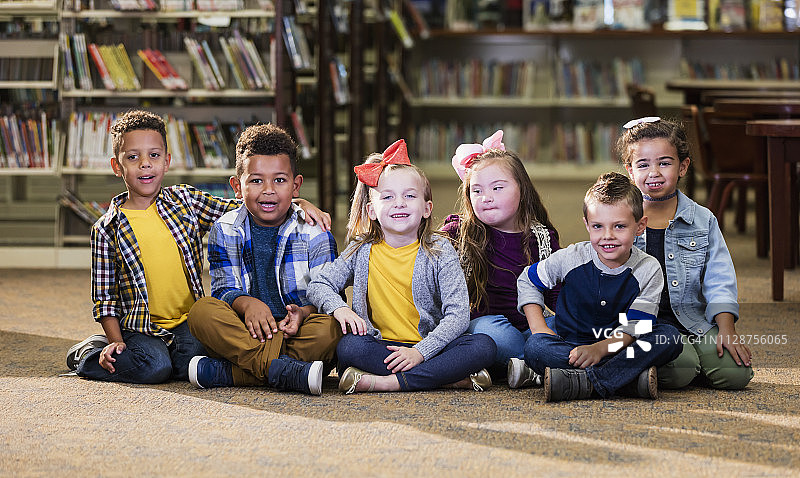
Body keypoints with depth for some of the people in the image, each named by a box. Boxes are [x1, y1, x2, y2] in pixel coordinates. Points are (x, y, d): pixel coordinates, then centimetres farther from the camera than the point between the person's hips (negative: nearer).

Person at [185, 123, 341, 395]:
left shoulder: (315, 233, 0)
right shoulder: (224, 231, 7)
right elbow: (224, 288, 3)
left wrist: (303, 312, -26)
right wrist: (247, 304, -21)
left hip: (293, 332, -1)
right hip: (246, 331, 1)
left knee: (330, 329, -34)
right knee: (202, 311, -25)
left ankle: (224, 373, -31)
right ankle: (284, 371, -35)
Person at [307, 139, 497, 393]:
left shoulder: (439, 252, -1)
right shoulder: (361, 252, 6)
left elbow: (458, 314, -9)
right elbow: (318, 285, 8)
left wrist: (420, 352, -23)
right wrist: (339, 308, -16)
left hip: (430, 345, 0)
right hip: (380, 347, 1)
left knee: (483, 346, -27)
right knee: (349, 347, -32)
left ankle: (387, 382, -33)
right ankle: (450, 376, -29)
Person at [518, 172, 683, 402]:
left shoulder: (648, 269, -9)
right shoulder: (571, 258, -6)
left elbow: (634, 327, -15)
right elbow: (528, 281, 10)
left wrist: (600, 349, -34)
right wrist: (540, 329, -3)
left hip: (617, 347, 0)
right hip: (568, 344, 0)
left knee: (670, 337, -25)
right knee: (535, 347, -31)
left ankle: (585, 382, -40)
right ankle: (631, 378, -40)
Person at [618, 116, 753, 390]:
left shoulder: (703, 221, 9)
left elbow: (719, 283, 5)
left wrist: (726, 329, -10)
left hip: (695, 321, 3)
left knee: (735, 373, -20)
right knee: (678, 372, -31)